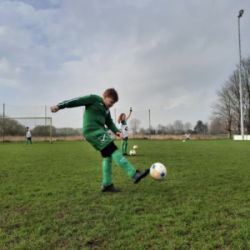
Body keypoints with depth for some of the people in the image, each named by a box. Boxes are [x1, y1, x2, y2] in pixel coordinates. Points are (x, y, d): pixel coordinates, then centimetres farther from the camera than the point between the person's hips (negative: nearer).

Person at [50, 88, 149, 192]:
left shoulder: (106, 110, 22)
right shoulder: (94, 98, -1)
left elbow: (110, 123, 20)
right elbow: (77, 101, -4)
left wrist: (117, 132, 1)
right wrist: (59, 106, -7)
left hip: (99, 132, 10)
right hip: (92, 130, -10)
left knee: (107, 156, 7)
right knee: (114, 150, -16)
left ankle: (106, 185, 13)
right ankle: (135, 175, -19)